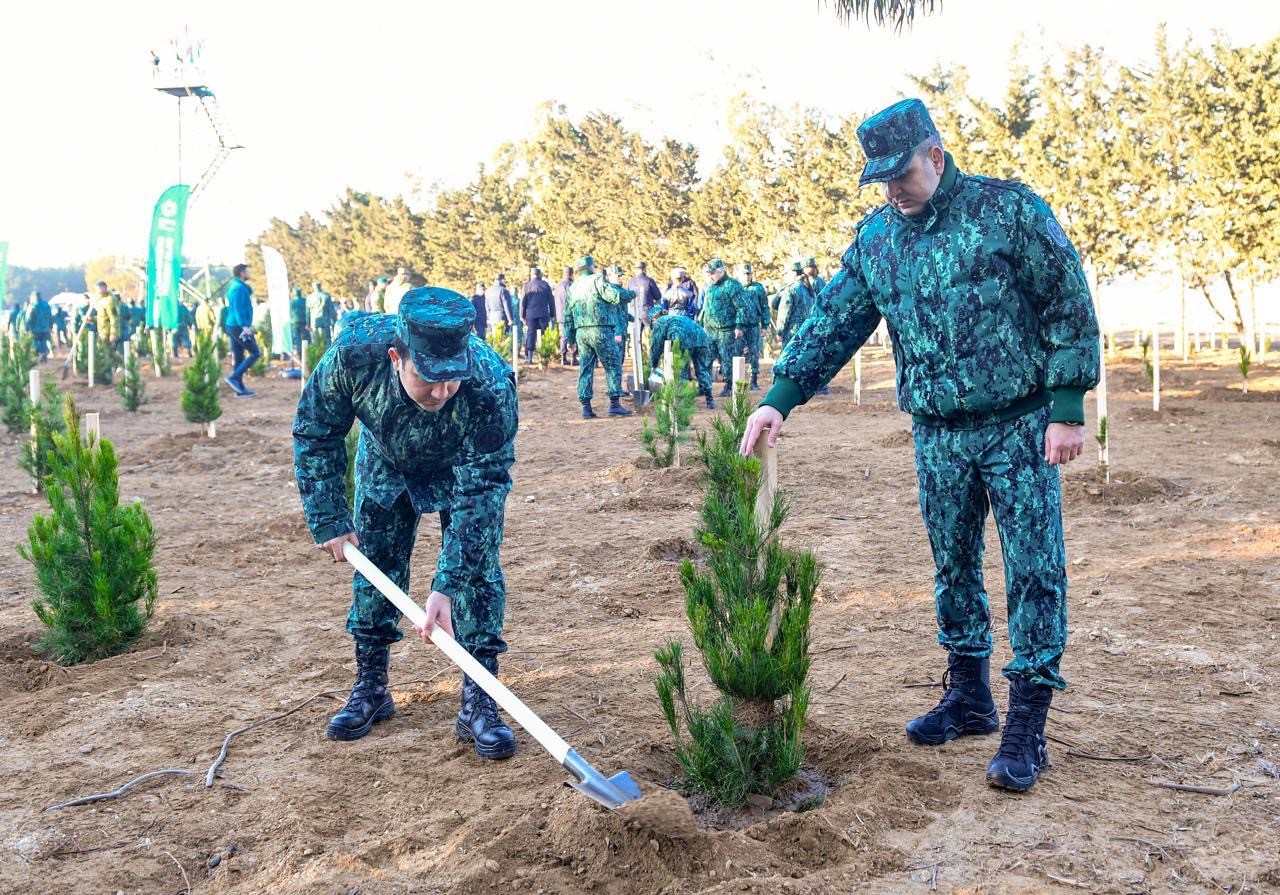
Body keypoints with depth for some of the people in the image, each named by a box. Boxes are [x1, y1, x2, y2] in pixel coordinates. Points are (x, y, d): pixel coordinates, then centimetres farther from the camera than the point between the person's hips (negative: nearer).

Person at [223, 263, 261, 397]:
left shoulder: (234, 286, 18)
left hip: (232, 326, 10)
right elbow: (239, 308, -22)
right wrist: (244, 326, -26)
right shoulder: (239, 287, -13)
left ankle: (240, 389, 12)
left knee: (238, 357, 10)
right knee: (255, 353, -5)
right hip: (239, 327, -10)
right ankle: (233, 377, -11)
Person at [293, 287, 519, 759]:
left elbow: (477, 494, -37)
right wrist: (330, 520, -19)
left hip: (467, 468, -2)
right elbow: (315, 432, -18)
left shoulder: (491, 388, -44)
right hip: (385, 462, 3)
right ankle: (370, 688, 23)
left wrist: (446, 587, -43)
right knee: (372, 564, 6)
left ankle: (478, 701, -4)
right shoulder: (355, 352, -38)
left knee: (476, 563, -13)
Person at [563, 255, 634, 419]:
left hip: (581, 332, 6)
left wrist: (569, 338, 21)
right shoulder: (597, 279, -4)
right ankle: (615, 404, -2)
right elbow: (615, 296, -17)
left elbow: (568, 315, 17)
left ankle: (586, 407, 6)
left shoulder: (573, 287, 16)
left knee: (585, 369, 9)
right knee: (613, 366, 2)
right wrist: (631, 293, 1)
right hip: (601, 331, -6)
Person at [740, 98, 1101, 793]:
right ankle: (968, 696, 27)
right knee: (952, 567, 12)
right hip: (936, 435, 5)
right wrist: (781, 396, -4)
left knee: (1033, 569, -3)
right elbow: (833, 321, 6)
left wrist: (1067, 408, -12)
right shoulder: (876, 237, 6)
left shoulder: (1009, 210, -8)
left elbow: (1069, 305, -7)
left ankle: (1027, 726, 4)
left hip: (1018, 426, -4)